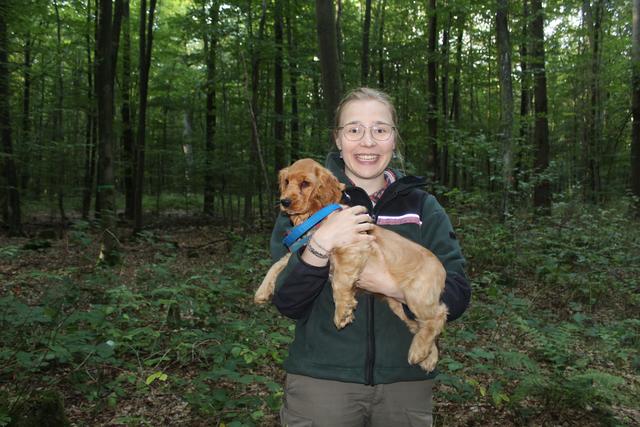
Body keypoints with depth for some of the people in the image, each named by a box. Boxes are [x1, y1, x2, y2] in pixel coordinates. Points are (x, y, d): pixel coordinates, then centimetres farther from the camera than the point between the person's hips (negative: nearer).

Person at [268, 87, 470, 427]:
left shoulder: (423, 207, 0)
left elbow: (456, 298, -6)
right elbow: (287, 304, -8)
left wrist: (395, 286, -22)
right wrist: (319, 247, -24)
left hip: (406, 386, 2)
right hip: (321, 382, -1)